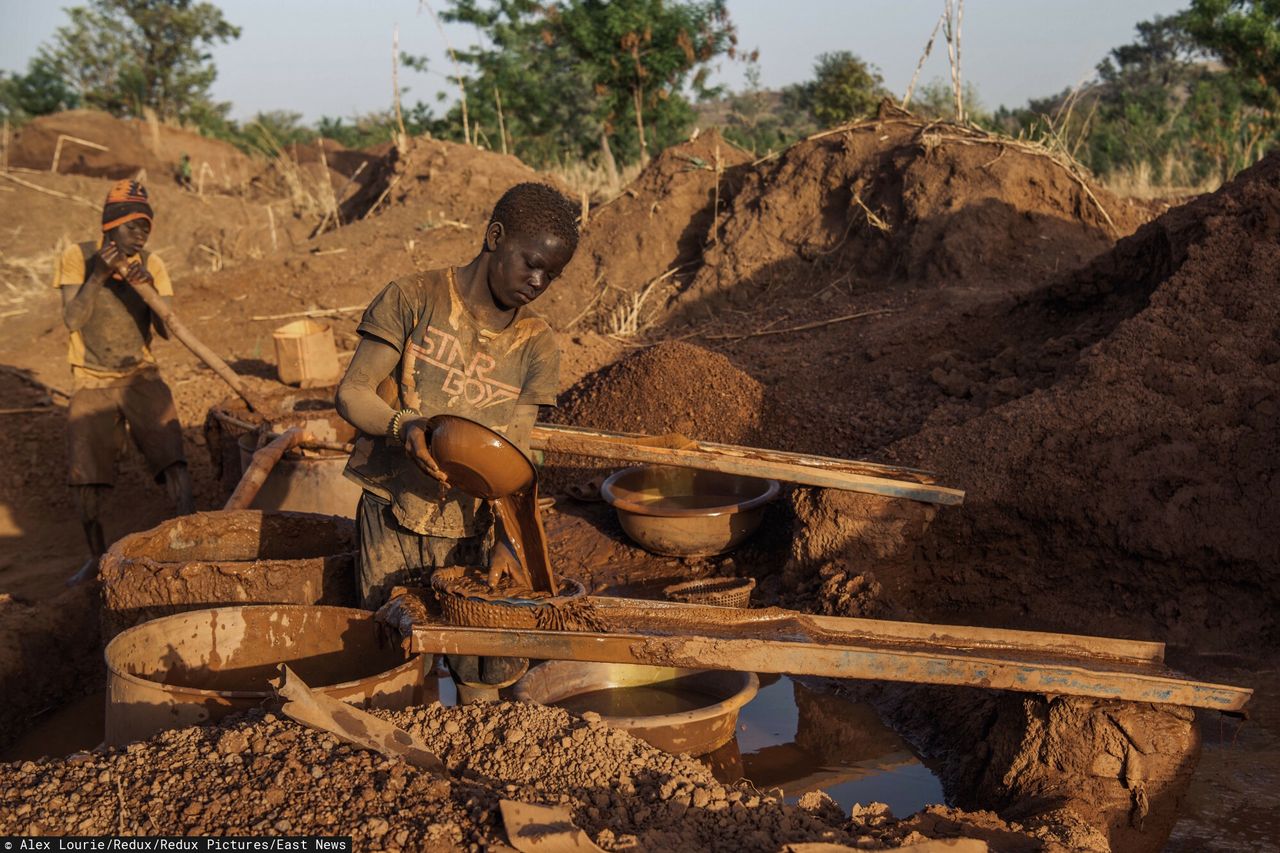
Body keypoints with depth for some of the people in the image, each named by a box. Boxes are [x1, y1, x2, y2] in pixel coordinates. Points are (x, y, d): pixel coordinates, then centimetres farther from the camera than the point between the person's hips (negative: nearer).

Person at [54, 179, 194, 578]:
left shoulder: (152, 264, -4)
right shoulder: (77, 257, -7)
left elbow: (167, 330, -11)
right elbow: (72, 320, -19)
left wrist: (150, 288, -28)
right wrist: (98, 276, -30)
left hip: (141, 376, 0)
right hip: (91, 381, 0)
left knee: (170, 454, -17)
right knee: (85, 473, -2)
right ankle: (98, 556, 13)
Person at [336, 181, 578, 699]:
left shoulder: (536, 346, 5)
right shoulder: (413, 299, -5)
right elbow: (351, 394, -6)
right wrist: (404, 425, -27)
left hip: (473, 537, 3)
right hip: (393, 526, -2)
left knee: (482, 690, 0)